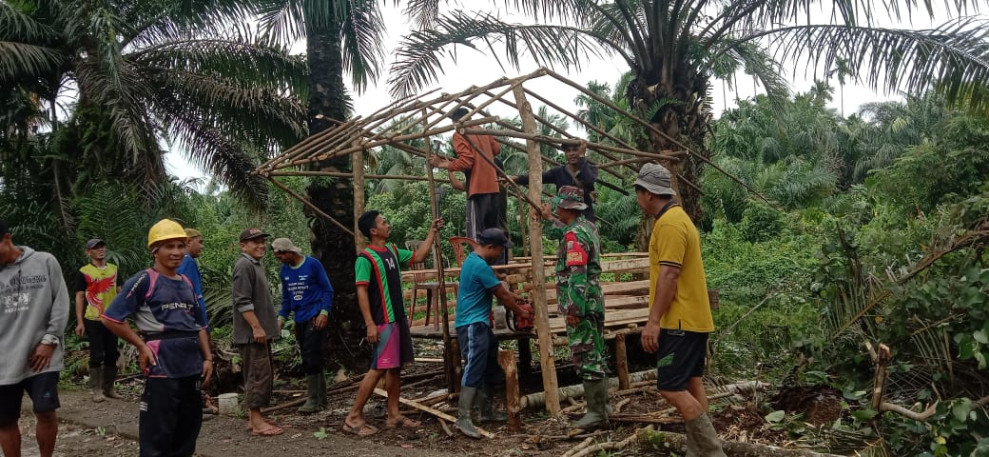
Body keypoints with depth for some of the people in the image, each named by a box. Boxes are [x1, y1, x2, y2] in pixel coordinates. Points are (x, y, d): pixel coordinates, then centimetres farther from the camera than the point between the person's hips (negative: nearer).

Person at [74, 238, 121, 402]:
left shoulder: (114, 269, 9)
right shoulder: (84, 272, -3)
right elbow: (79, 297, -4)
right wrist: (80, 322, -9)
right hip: (93, 320, -4)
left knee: (112, 354, 9)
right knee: (97, 355, -2)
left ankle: (108, 388, 20)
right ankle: (96, 390, 5)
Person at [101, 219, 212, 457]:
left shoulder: (187, 283, 14)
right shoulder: (144, 280, -7)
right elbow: (111, 318, -11)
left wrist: (207, 357, 11)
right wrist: (142, 346, -9)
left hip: (192, 365, 7)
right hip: (162, 366, -7)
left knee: (188, 429, 15)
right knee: (157, 433, -2)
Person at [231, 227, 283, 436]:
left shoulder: (256, 265, 19)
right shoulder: (244, 265, -13)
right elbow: (243, 302, -21)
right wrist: (257, 327, -23)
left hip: (260, 333, 11)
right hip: (252, 333, -11)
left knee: (262, 375, 13)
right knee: (258, 374, -9)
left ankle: (254, 418, 21)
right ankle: (257, 422, -5)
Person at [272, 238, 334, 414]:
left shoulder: (313, 264, -8)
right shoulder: (285, 271, 9)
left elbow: (328, 290, -6)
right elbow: (286, 297, 18)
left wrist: (324, 312, -16)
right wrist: (281, 318, 6)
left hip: (315, 318, -6)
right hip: (299, 320, 6)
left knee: (310, 358, -11)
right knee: (313, 359, 10)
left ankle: (313, 399, -6)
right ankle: (321, 398, 17)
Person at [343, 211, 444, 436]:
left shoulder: (393, 251, 11)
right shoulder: (365, 258, -14)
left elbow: (419, 256, 22)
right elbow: (361, 292, -17)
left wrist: (432, 232, 17)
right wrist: (370, 324, -22)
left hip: (399, 318, 8)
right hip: (383, 322, -8)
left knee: (395, 367, 11)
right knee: (378, 368, -9)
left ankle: (393, 415, 19)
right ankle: (353, 417, 0)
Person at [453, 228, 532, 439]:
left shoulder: (474, 260, 13)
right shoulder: (481, 266, -19)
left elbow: (497, 287, 27)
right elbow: (502, 296, -11)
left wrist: (513, 296, 25)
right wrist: (521, 313, 2)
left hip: (479, 324, 11)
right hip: (473, 325, -11)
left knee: (486, 368, 16)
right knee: (474, 370, -13)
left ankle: (487, 411, 26)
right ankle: (463, 419, -14)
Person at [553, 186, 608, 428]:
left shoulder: (573, 235, -17)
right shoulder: (589, 227, 13)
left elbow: (577, 275, -23)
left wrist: (574, 308, -23)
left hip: (581, 305, -10)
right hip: (594, 302, 10)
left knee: (586, 357, -6)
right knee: (596, 355, 14)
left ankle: (596, 411, -1)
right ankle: (600, 405, 22)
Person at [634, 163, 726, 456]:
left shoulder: (669, 223, -17)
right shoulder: (677, 218, 16)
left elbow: (669, 275, -23)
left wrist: (653, 320, -22)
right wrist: (658, 318, 23)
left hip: (679, 321, -11)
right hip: (692, 318, 11)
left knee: (671, 388, -9)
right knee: (691, 384, 13)